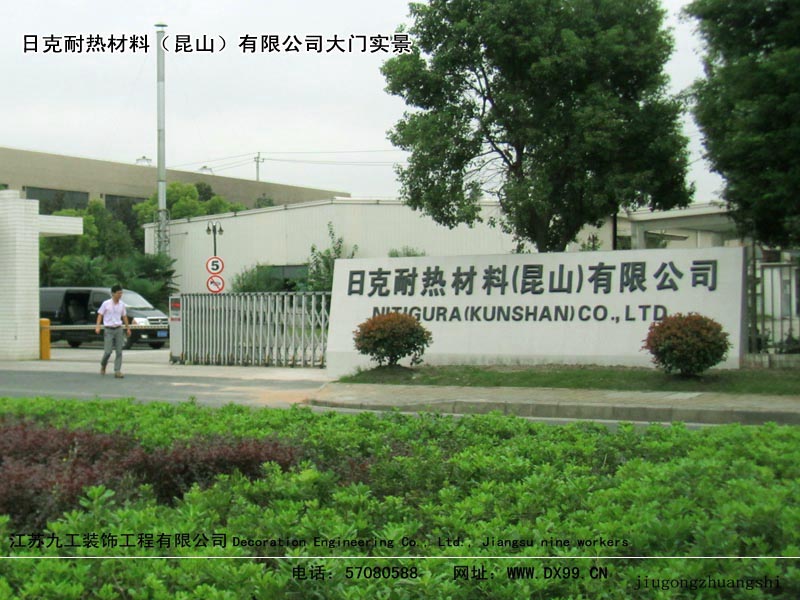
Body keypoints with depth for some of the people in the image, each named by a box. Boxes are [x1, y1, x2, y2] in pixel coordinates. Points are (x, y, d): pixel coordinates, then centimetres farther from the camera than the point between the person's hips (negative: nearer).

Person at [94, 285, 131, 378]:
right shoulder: (106, 304, -5)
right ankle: (103, 366, 23)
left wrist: (128, 328, 17)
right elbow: (100, 315, 0)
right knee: (108, 351, -6)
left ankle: (117, 371, 1)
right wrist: (98, 326, -11)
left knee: (119, 351, -2)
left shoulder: (122, 304, 6)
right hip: (109, 330, -4)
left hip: (118, 329, 4)